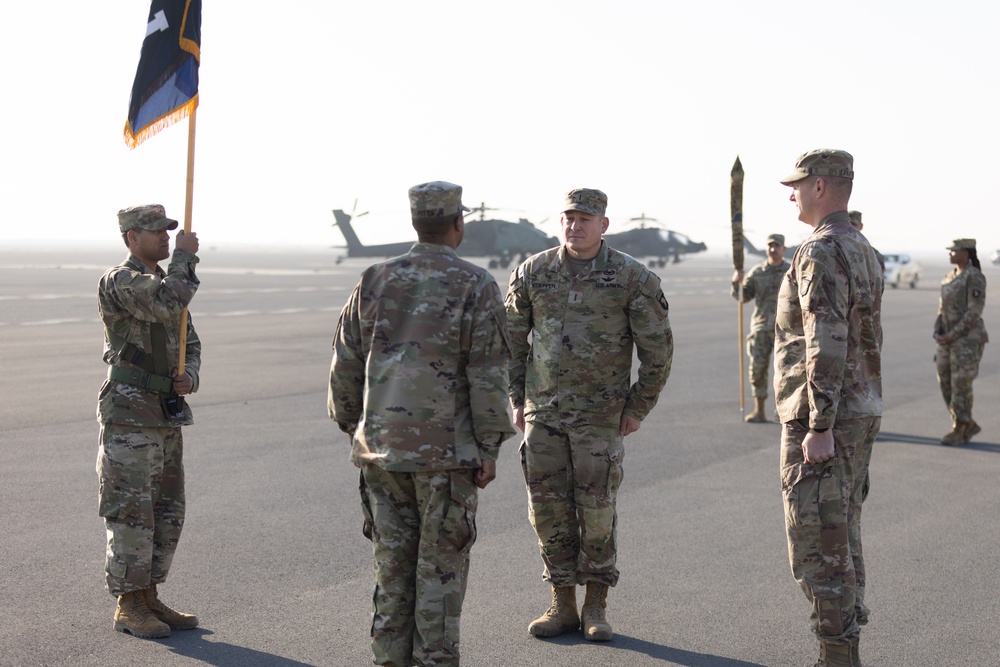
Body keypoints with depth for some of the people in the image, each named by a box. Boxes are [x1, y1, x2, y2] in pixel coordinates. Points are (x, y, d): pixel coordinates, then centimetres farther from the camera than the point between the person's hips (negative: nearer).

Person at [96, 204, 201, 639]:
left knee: (167, 515, 11)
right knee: (132, 514, -4)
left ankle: (148, 599, 20)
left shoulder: (167, 282, 16)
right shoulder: (119, 281, -11)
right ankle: (128, 608, 4)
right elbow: (166, 304, -29)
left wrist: (189, 377, -3)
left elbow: (190, 345, 19)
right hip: (130, 414, -8)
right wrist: (185, 257, -14)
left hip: (166, 416, 8)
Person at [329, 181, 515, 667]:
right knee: (441, 563, 4)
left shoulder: (375, 282, 4)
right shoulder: (476, 287, -7)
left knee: (392, 559, 11)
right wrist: (489, 448, -5)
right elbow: (487, 376, -10)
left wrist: (351, 426, 19)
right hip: (447, 448, -4)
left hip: (381, 446, 4)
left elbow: (346, 366, 8)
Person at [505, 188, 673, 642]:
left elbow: (657, 347, -2)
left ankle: (596, 608, 11)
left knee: (596, 510, -2)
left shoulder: (631, 277, -7)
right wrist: (516, 401, 8)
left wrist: (638, 408, -3)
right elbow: (512, 339, 12)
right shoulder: (532, 273, 2)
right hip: (543, 412, 3)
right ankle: (562, 607, 14)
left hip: (600, 412, -3)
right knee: (549, 509, 3)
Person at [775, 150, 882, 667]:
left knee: (818, 541, -4)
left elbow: (827, 347, -25)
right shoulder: (862, 253, 14)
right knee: (839, 535, 15)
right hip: (860, 414, 10)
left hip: (820, 419, -10)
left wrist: (820, 429, -26)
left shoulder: (821, 253, -19)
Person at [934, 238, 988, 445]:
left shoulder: (975, 277, -13)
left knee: (961, 384, -4)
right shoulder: (951, 277, 14)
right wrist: (938, 334, 1)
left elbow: (974, 312, -17)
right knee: (945, 383, 7)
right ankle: (968, 425, 19)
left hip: (968, 338, -8)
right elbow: (943, 309, 16)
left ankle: (959, 430, 5)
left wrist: (952, 335, -18)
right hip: (950, 339, 8)